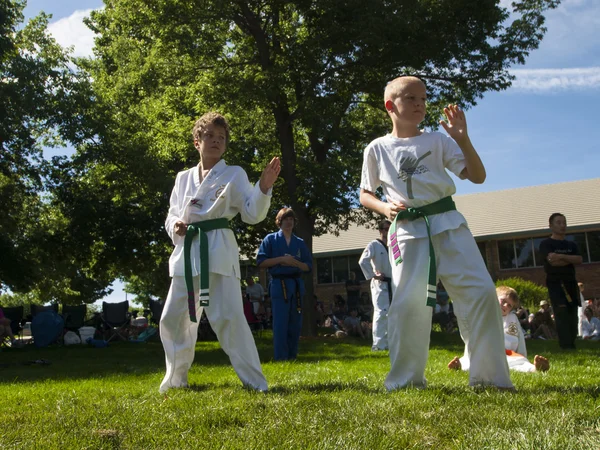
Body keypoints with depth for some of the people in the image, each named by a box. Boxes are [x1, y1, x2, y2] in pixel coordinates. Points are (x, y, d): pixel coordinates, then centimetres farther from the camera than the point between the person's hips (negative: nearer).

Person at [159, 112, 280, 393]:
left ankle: (254, 382, -1)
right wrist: (175, 226, -3)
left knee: (228, 318, -12)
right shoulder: (184, 177, 15)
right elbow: (172, 215, 20)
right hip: (187, 252, 5)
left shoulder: (234, 174, 4)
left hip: (218, 251, -5)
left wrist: (264, 187, -21)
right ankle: (175, 379, 28)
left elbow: (252, 214, -4)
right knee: (173, 319, 9)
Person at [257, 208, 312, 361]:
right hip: (279, 284, -4)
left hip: (296, 284, 4)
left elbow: (308, 266, 12)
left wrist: (295, 262, -7)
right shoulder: (271, 239, 4)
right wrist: (281, 259, -13)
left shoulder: (300, 242, 14)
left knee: (295, 324, 7)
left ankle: (292, 355, 16)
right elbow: (260, 262, -3)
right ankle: (281, 358, -4)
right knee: (280, 323, -8)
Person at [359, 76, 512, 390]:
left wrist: (462, 138, -9)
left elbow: (477, 176, 5)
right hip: (407, 230, -1)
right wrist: (385, 207, -5)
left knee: (480, 292, -7)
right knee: (408, 303, -7)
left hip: (447, 222, 1)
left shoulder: (438, 140, 8)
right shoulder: (377, 149, 8)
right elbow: (365, 194, 16)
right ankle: (406, 380, 8)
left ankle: (490, 376, 5)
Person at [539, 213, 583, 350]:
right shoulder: (546, 244, 1)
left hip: (571, 282, 6)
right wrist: (570, 259, -3)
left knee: (573, 316, 3)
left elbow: (579, 260, -1)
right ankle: (566, 346, -16)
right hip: (555, 283, -6)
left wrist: (561, 256, -14)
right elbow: (553, 261, -16)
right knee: (562, 315, -14)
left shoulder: (571, 244, 18)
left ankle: (571, 344, 10)